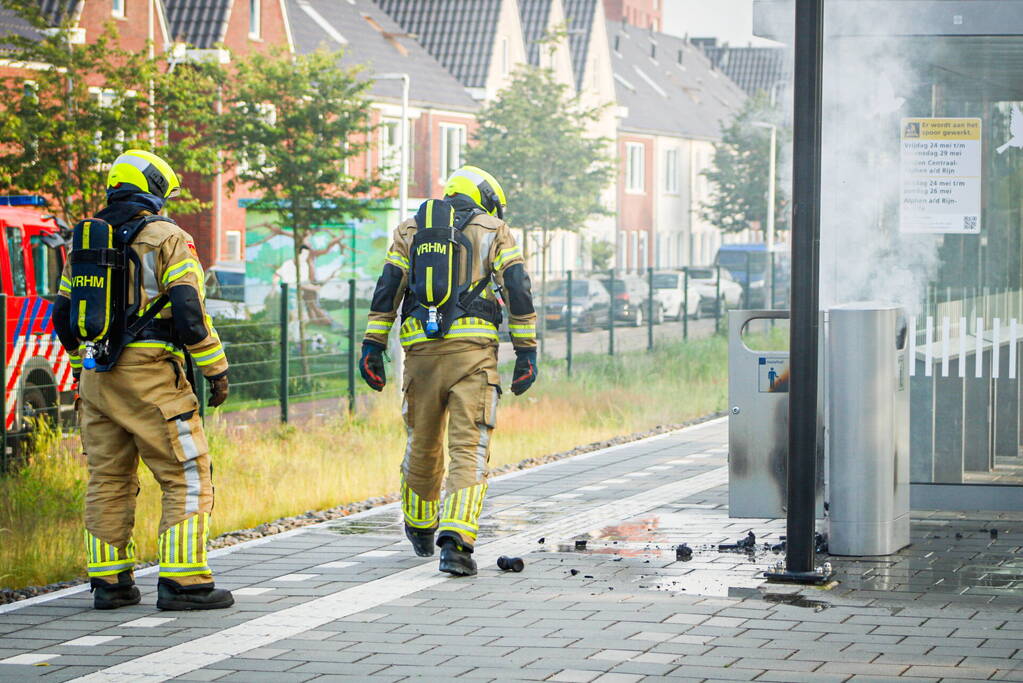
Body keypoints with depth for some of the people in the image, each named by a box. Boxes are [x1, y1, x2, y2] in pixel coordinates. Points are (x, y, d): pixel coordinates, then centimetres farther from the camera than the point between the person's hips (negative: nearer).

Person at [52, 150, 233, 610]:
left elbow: (64, 316, 17)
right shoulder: (167, 239, -5)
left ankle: (108, 582, 13)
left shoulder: (85, 241, 14)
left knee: (108, 480, 13)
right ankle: (183, 581, -8)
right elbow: (189, 310, -13)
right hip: (151, 375, -6)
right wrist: (216, 370, -5)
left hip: (96, 377, 7)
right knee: (188, 477, -2)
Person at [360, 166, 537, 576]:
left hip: (422, 349, 3)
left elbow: (387, 288, 8)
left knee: (423, 444, 19)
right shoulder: (495, 231, 10)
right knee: (469, 449, -5)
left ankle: (420, 529, 38)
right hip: (473, 350, -3)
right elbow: (518, 291, 1)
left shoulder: (411, 230, 17)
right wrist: (526, 353, 3)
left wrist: (373, 347, 7)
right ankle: (456, 541, -21)